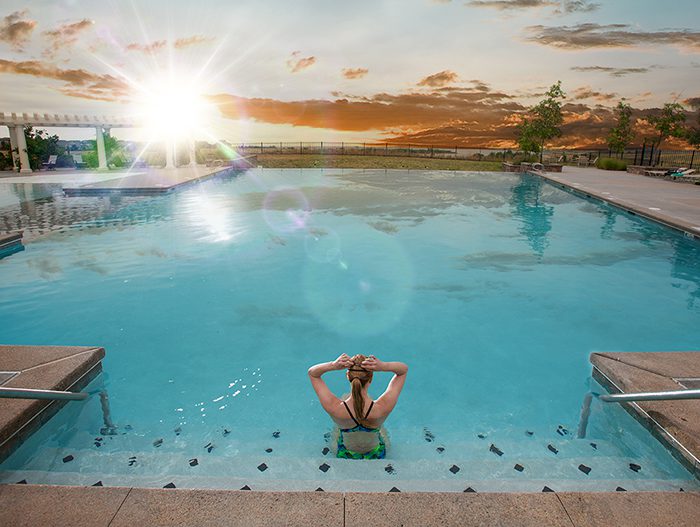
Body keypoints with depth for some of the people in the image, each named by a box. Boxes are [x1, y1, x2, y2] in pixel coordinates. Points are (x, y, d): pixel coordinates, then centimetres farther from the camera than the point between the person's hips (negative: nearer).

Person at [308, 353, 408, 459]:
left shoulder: (335, 409, -39)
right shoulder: (382, 408, -39)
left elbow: (312, 372, -24)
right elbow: (404, 369, -26)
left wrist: (333, 365, -43)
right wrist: (384, 366, -45)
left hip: (345, 456, 0)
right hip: (375, 455, 0)